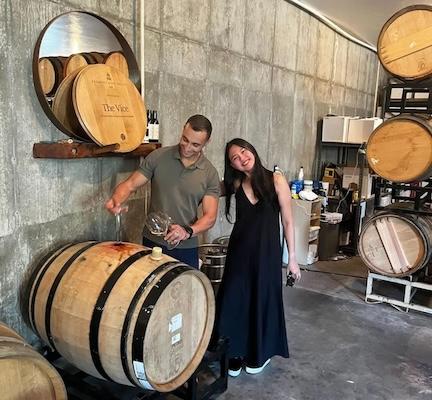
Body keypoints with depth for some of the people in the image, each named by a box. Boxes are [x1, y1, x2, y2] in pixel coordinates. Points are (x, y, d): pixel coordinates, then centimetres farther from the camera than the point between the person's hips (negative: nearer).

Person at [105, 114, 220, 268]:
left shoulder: (210, 174, -6)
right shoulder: (158, 157, -5)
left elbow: (210, 216, -8)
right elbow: (130, 184, -6)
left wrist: (188, 231, -26)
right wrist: (116, 200, -27)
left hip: (186, 249, 0)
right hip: (152, 243, 0)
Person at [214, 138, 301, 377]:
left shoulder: (276, 180, -10)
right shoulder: (235, 184, -1)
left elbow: (288, 221, -5)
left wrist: (292, 258, -4)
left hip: (267, 252, -2)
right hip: (239, 251, 3)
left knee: (263, 301, 11)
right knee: (234, 301, 7)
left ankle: (261, 353, 35)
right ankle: (236, 353, 29)